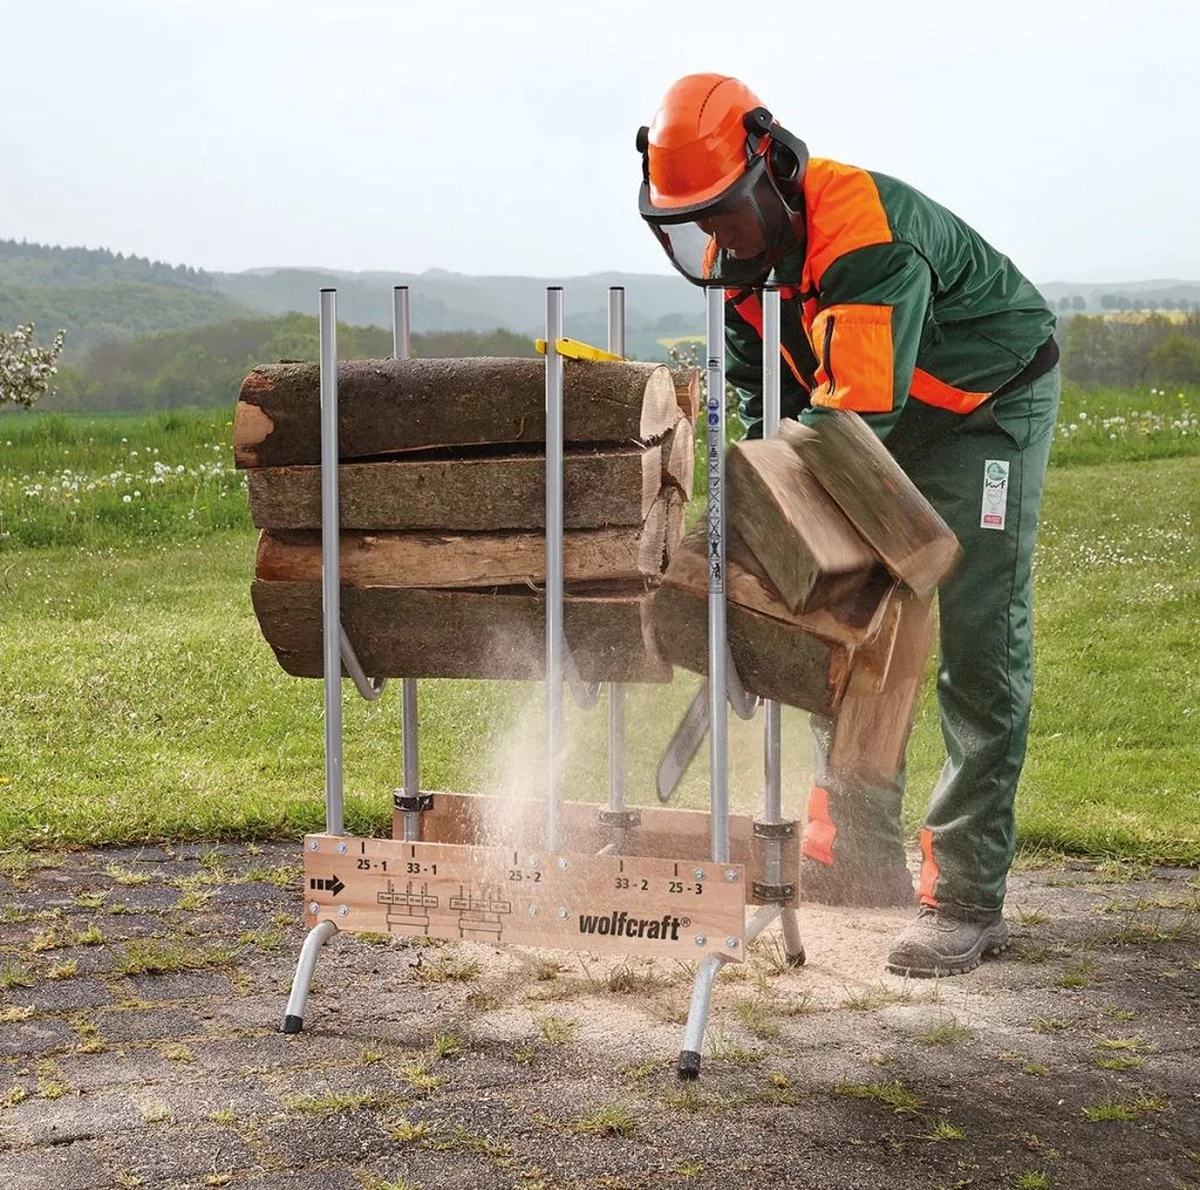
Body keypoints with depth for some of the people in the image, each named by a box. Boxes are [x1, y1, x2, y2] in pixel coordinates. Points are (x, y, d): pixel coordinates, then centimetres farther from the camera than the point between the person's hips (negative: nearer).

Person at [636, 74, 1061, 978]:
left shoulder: (863, 239, -35)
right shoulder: (736, 249, -8)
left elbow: (859, 405, -40)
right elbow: (761, 395, -1)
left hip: (989, 408, -8)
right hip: (884, 425, 8)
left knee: (980, 650, -13)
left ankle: (968, 902, -12)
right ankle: (859, 856, 16)